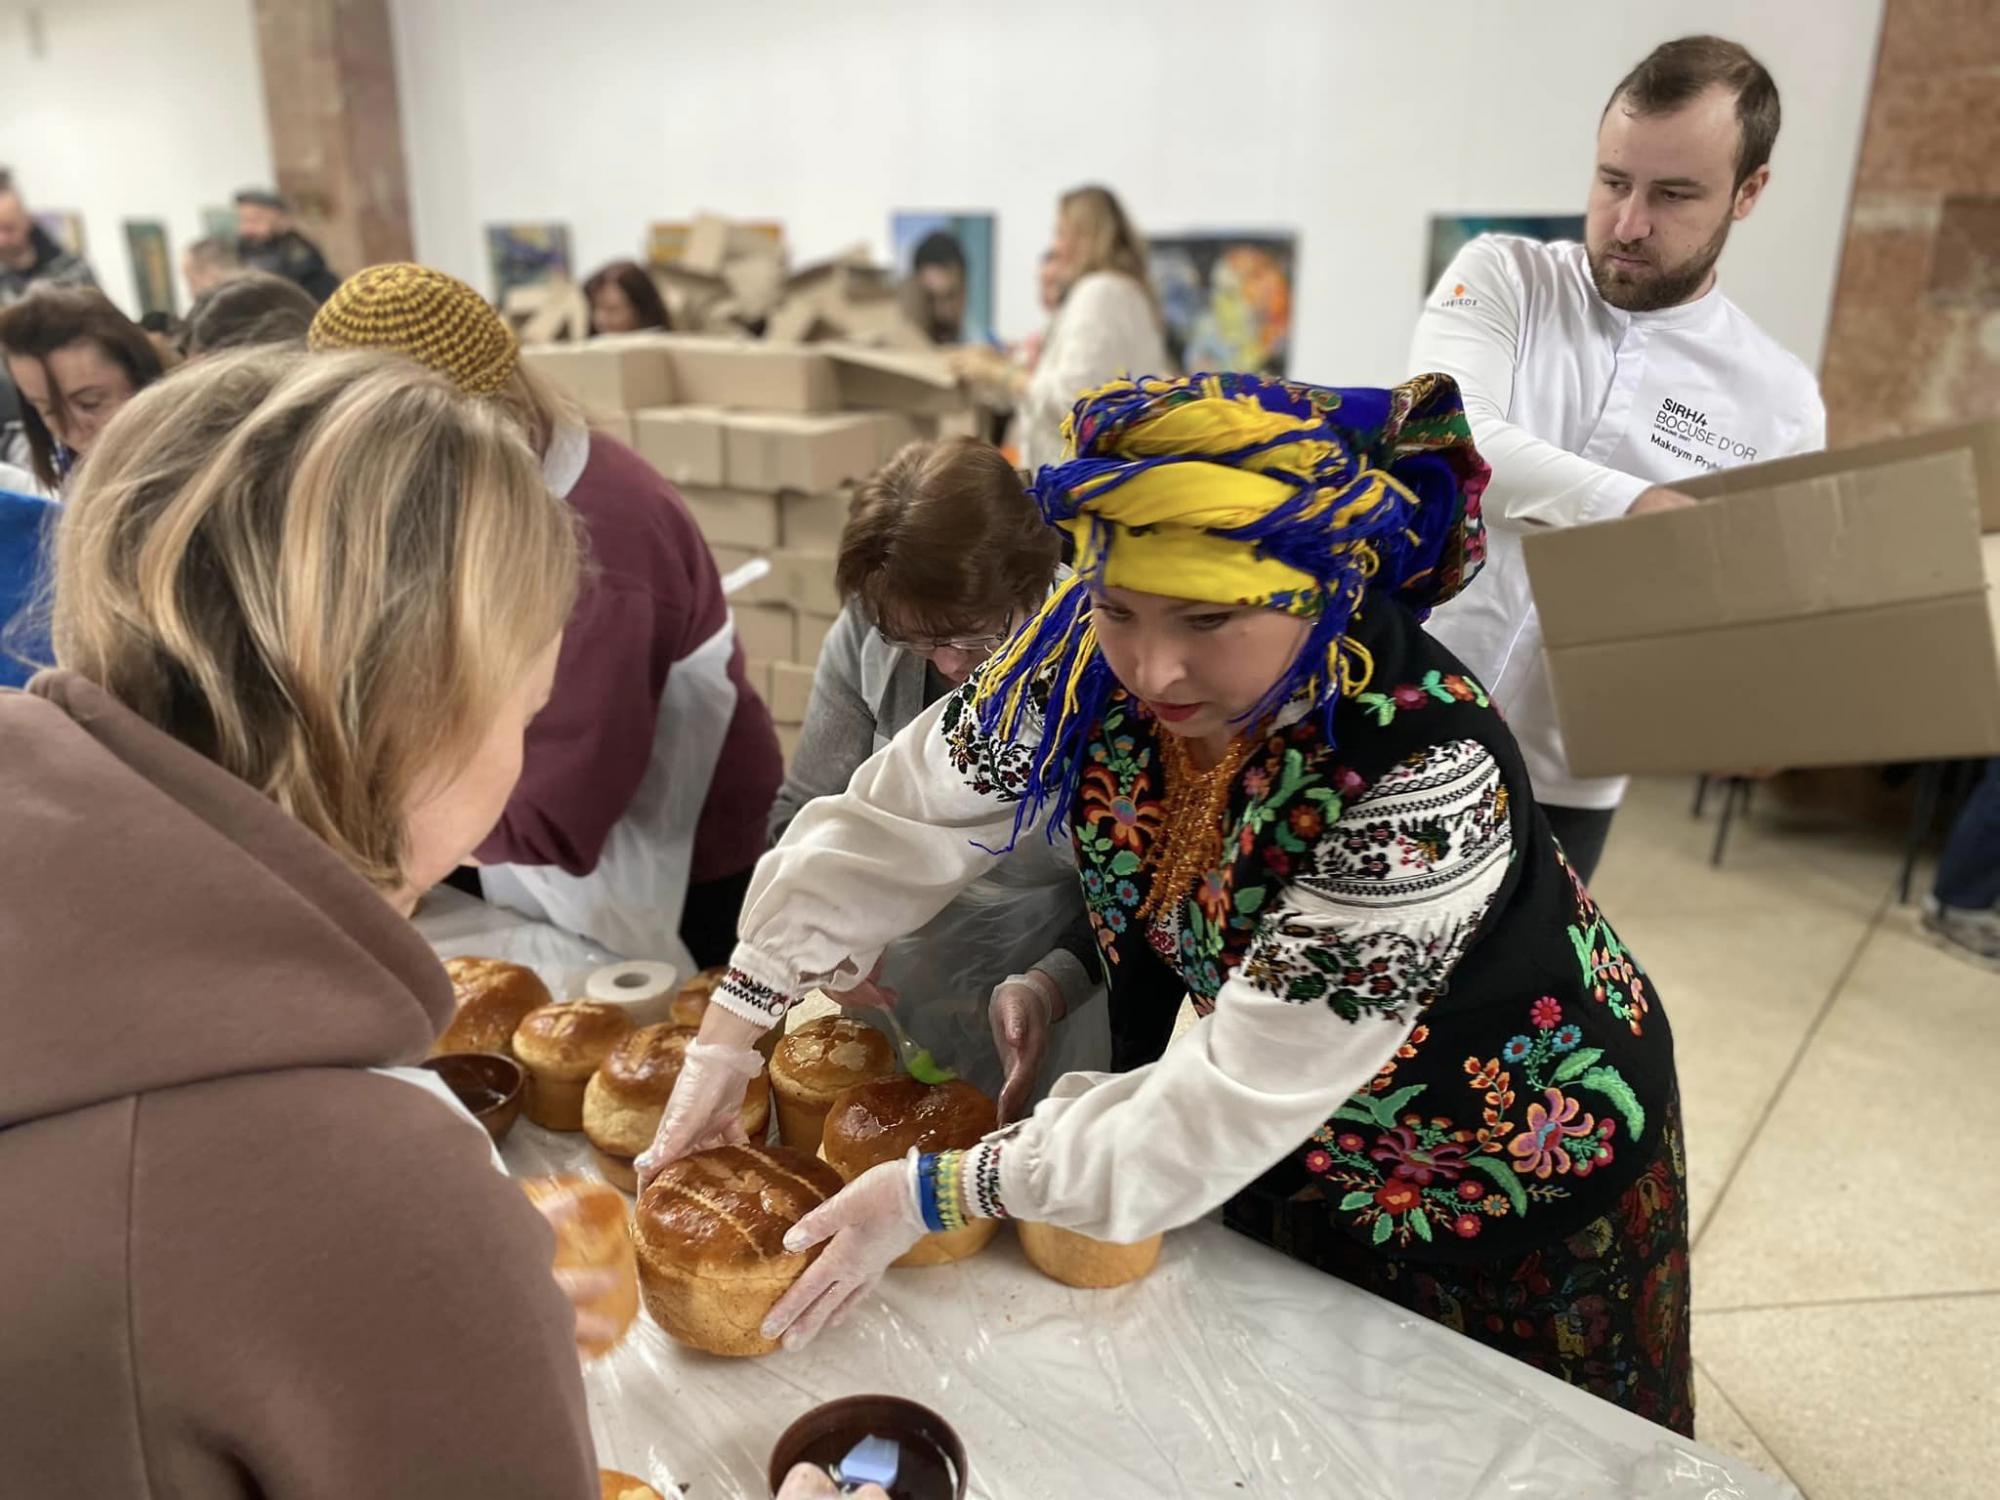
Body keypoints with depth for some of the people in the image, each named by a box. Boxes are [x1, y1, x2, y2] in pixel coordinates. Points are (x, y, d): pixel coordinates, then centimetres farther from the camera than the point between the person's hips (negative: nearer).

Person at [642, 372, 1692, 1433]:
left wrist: (935, 1194, -31)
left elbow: (1240, 1097, -34)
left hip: (1514, 1174, -4)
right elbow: (899, 822, -14)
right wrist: (725, 1037, -17)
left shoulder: (1422, 774, -38)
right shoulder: (1092, 652, -22)